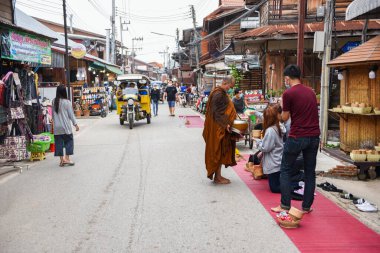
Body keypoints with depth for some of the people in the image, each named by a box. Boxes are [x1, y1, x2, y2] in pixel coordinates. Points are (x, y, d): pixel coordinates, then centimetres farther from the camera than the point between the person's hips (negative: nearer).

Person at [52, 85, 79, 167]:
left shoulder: (54, 102, 2)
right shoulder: (67, 102, -10)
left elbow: (53, 114, 9)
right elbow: (71, 114, -6)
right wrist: (75, 124, 1)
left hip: (57, 127, 4)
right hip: (66, 126, -4)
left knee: (59, 142, 8)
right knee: (69, 141, 7)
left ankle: (61, 160, 12)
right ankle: (67, 158, 2)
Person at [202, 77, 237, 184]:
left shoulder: (222, 93, 14)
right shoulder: (218, 94, -17)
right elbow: (216, 111, -22)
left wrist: (227, 123, 16)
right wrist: (225, 124, -24)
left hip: (222, 126, 10)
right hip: (218, 127, -10)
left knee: (221, 151, 13)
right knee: (219, 151, -3)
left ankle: (218, 175, 20)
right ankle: (217, 177, 5)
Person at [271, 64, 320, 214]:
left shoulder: (288, 94, -9)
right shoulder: (311, 92, 11)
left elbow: (285, 118, -2)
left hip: (297, 137, -6)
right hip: (314, 136, 6)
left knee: (285, 170, 8)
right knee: (310, 172, 12)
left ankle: (285, 206, 8)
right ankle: (307, 207, 18)